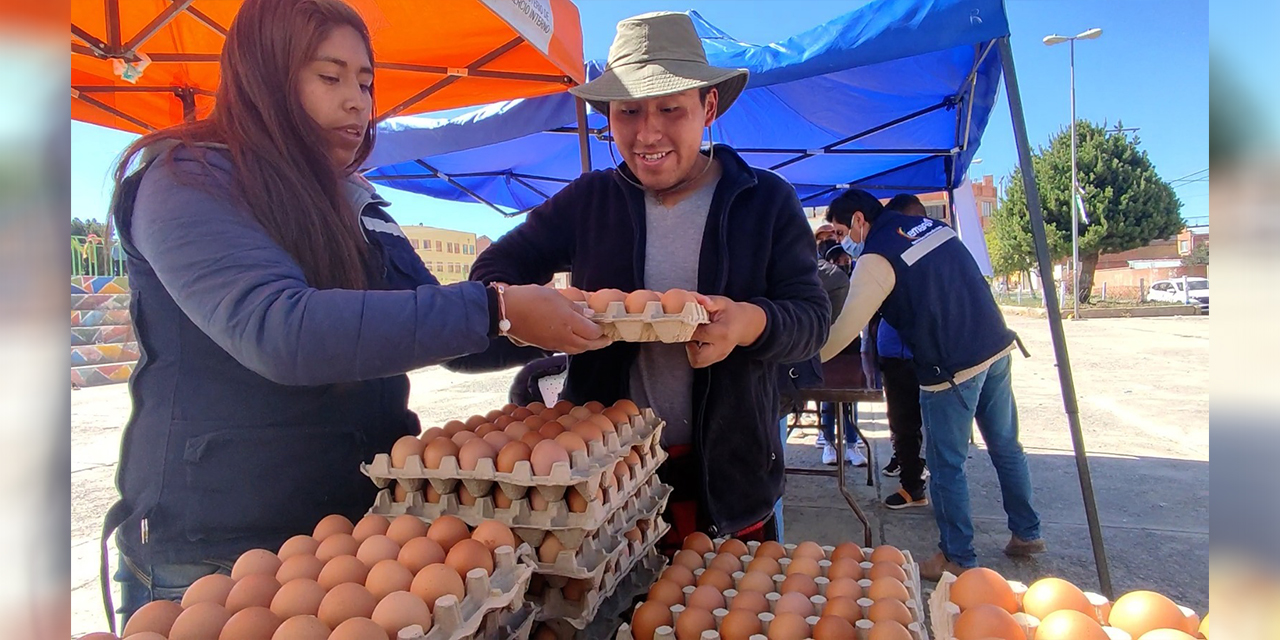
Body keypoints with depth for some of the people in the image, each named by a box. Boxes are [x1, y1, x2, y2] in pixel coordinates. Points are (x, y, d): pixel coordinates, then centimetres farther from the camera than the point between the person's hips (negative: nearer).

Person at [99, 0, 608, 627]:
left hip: (355, 528, 7)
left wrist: (576, 317, 0)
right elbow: (277, 330, -29)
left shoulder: (353, 206, 11)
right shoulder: (188, 183, -11)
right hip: (213, 551, -6)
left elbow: (431, 321, 14)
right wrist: (494, 311, -31)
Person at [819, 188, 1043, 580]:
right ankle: (1026, 533, 36)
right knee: (1006, 447, 20)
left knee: (947, 466, 5)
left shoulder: (876, 259, -12)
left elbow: (847, 327, -13)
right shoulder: (931, 224, 11)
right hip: (998, 348, 8)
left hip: (952, 368, -8)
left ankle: (958, 559, 16)